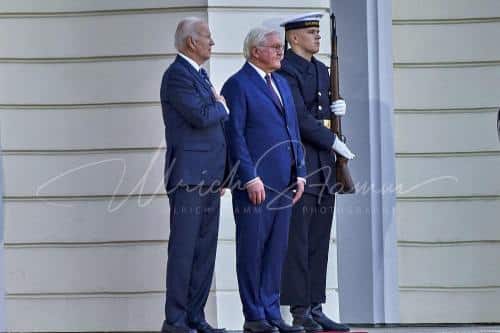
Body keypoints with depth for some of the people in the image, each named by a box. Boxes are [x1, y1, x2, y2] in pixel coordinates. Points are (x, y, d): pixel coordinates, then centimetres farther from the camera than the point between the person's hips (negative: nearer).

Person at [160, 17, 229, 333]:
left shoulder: (200, 75, 20)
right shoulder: (177, 75, -10)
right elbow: (201, 117, -21)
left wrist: (222, 175, 16)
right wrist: (223, 107, 0)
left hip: (209, 178, 9)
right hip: (189, 176, -9)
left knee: (205, 251, 8)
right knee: (184, 250, -7)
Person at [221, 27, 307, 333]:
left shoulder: (282, 84, 19)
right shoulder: (238, 85, -6)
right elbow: (236, 136, -11)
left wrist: (300, 173, 12)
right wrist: (251, 178, -16)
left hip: (283, 182, 8)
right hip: (255, 183, -7)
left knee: (277, 250, 8)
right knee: (252, 250, -1)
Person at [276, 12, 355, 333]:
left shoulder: (322, 70, 18)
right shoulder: (284, 71, -10)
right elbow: (300, 117, -17)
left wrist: (337, 109, 3)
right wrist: (334, 141, -13)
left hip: (324, 168, 8)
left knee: (319, 243, 8)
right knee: (298, 242, -5)